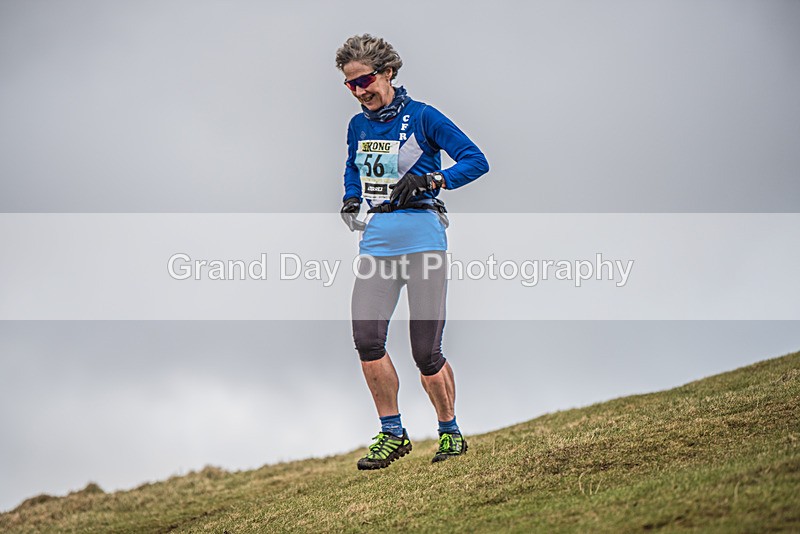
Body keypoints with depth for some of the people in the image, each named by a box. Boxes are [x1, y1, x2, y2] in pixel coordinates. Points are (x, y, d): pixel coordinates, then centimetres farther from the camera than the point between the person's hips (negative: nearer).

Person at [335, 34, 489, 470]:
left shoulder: (421, 117, -5)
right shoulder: (358, 126, 13)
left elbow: (476, 161, -7)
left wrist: (428, 180, -20)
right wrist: (350, 201, 13)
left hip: (422, 239, -5)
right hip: (376, 241, 5)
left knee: (426, 351, -5)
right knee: (366, 336, -12)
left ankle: (450, 431, 18)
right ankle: (392, 435, 3)